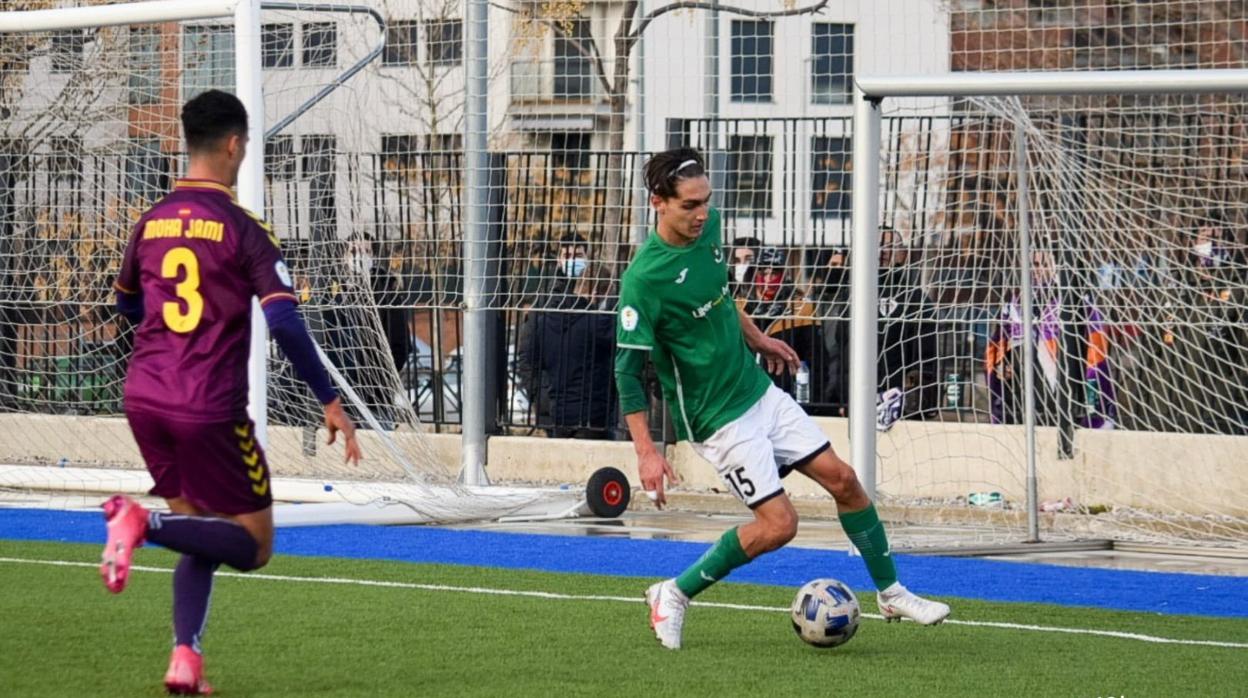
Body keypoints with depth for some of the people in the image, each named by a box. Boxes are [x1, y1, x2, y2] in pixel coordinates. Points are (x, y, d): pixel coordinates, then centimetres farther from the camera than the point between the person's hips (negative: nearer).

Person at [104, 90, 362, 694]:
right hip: (209, 410, -6)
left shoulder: (152, 221, 9)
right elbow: (284, 321, -16)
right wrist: (329, 402, -10)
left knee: (203, 532, 20)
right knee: (253, 543, 3)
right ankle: (143, 522, -21)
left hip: (145, 399, 6)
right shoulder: (243, 229, -9)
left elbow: (126, 303, 25)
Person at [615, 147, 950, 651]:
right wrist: (646, 453, -26)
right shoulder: (644, 278, -25)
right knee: (778, 524, -12)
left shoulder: (708, 226, -2)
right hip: (719, 419, -8)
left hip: (760, 391, 8)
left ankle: (891, 592, 21)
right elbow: (627, 370, -22)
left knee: (842, 479, 5)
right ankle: (675, 594, 5)